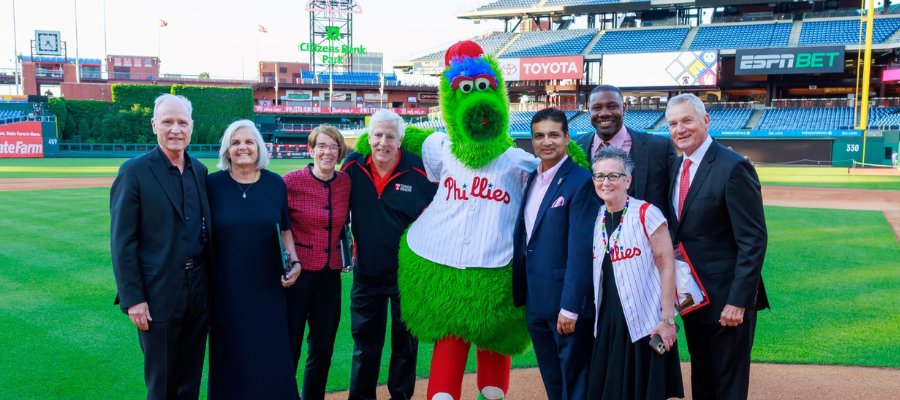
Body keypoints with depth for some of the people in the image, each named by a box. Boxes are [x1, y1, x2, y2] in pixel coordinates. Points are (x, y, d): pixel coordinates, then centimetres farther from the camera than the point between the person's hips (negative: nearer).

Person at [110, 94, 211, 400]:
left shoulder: (199, 171, 8)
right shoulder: (134, 172, -9)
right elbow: (122, 242, -10)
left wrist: (211, 282, 9)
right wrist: (132, 299, -13)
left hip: (199, 294, 5)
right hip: (158, 298, -5)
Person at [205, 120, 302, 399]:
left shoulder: (275, 184, 1)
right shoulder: (213, 184, -4)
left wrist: (294, 261, -2)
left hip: (268, 286, 2)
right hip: (227, 287, -1)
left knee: (272, 355, 8)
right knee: (232, 356, 8)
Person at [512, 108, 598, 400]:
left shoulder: (580, 182, -13)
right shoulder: (531, 179, 10)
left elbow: (580, 249, -18)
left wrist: (570, 307, -20)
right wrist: (521, 295, 10)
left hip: (567, 303, -7)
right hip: (536, 302, 7)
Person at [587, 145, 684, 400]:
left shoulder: (646, 214, -10)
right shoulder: (597, 219, 6)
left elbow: (667, 266, -11)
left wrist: (668, 319, -15)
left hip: (645, 324, -5)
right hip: (607, 323, 5)